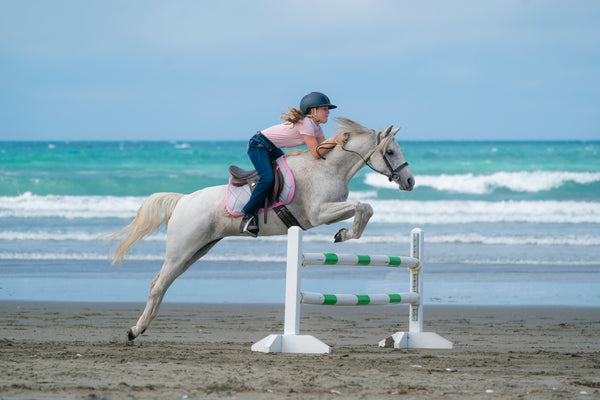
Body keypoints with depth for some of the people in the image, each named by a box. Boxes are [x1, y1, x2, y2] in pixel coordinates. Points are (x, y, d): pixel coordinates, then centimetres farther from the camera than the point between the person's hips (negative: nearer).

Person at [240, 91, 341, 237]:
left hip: (272, 149, 11)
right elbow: (316, 153, -28)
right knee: (267, 178, -27)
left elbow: (324, 148, 1)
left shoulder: (317, 128, 6)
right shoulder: (306, 124, -24)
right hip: (258, 145, -11)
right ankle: (248, 216, -22)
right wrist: (336, 140, -29)